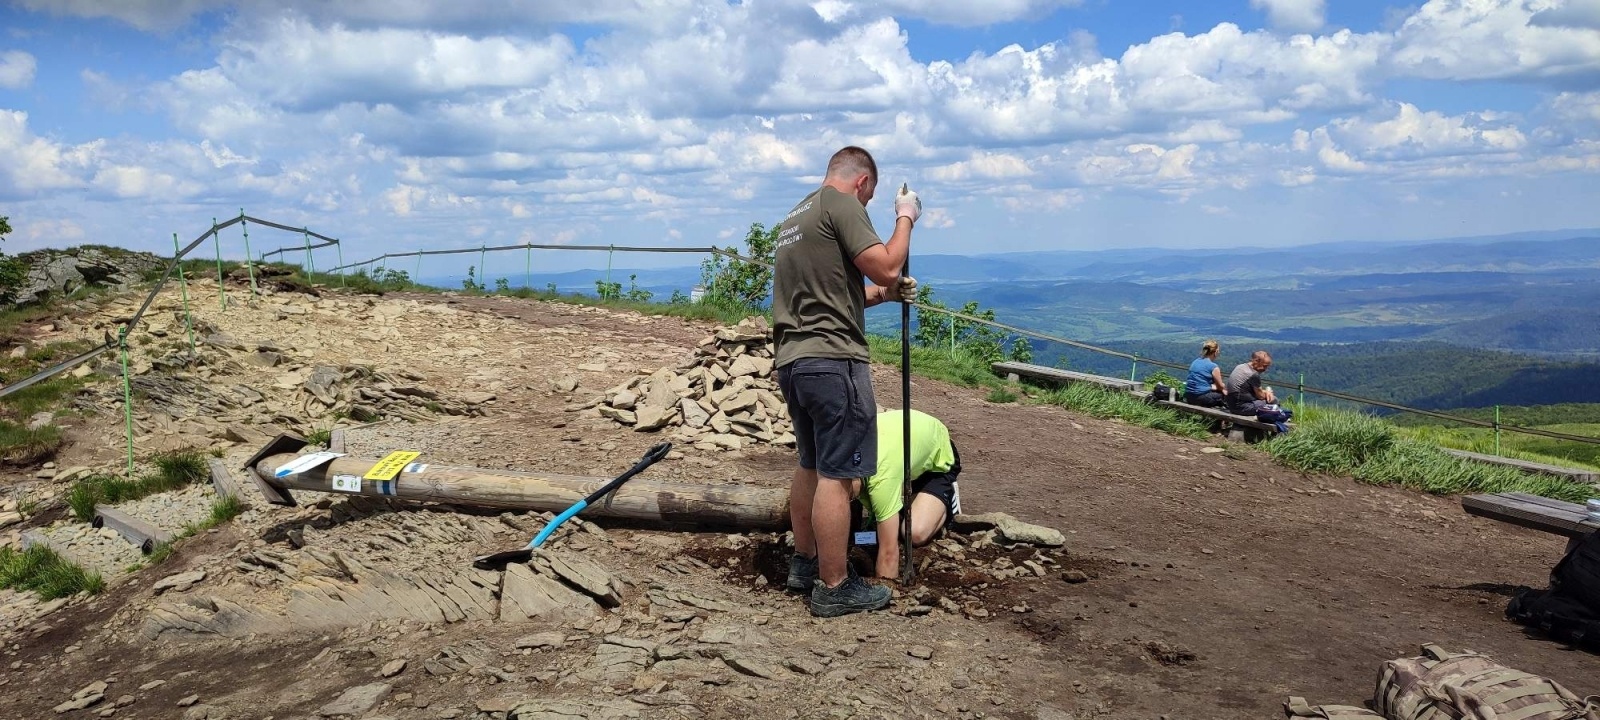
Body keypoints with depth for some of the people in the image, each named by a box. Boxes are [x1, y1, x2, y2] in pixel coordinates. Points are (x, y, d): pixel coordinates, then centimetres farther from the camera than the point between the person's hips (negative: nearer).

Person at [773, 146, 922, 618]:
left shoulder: (795, 217, 22)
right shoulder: (842, 205, -6)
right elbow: (886, 267, -13)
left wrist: (885, 294, 21)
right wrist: (905, 217, 1)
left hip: (792, 361, 10)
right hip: (832, 359, -10)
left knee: (810, 466, 20)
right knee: (837, 474, -5)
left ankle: (804, 563, 30)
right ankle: (834, 587, 0)